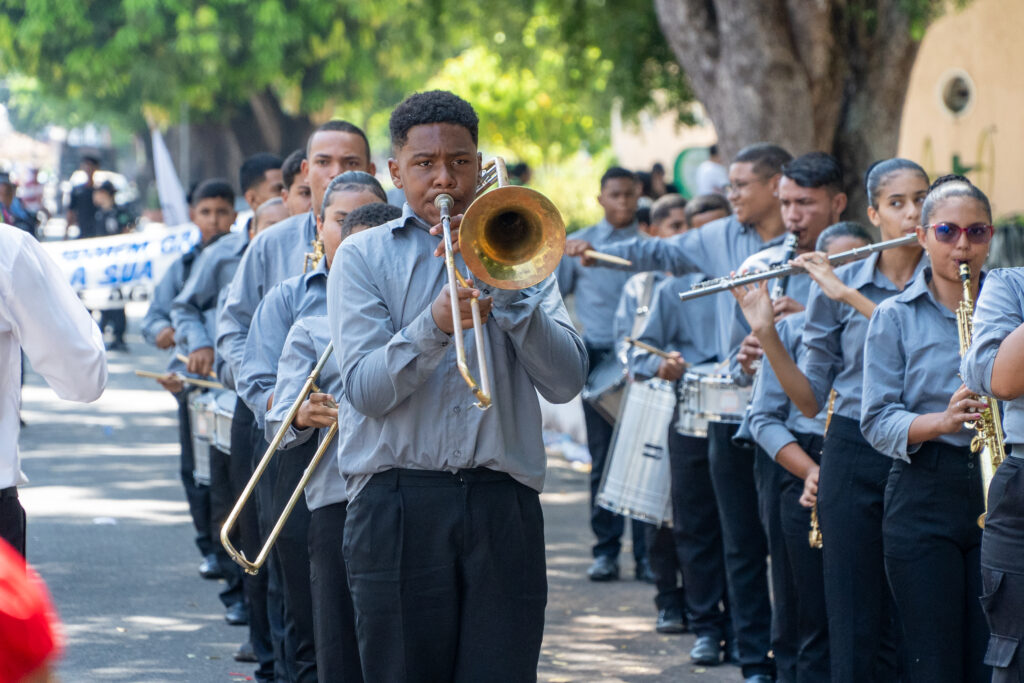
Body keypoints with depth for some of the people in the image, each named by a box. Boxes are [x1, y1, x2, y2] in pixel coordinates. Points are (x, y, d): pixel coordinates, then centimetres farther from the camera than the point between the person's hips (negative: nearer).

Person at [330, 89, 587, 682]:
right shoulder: (365, 256, 9)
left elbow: (566, 382, 2)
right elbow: (365, 388, -5)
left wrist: (505, 289, -8)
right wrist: (433, 327, -22)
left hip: (503, 502, 1)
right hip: (397, 505, -1)